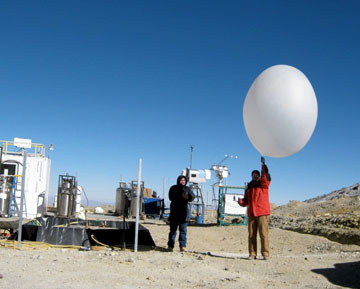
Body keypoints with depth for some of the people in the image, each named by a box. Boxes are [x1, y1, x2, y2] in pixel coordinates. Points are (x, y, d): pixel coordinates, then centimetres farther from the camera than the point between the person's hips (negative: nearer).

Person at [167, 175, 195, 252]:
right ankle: (170, 246, 10)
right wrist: (181, 197, -19)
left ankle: (183, 246, 5)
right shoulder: (173, 188, 3)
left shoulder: (187, 189, 9)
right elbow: (171, 197, -10)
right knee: (173, 230, 4)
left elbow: (192, 197, -4)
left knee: (183, 230, 0)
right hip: (174, 212, -1)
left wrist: (189, 196, -27)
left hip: (183, 212, 1)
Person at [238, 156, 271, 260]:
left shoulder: (263, 184, 5)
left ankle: (265, 253, -3)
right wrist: (240, 201, -3)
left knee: (263, 234, -7)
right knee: (251, 235, 3)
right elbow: (246, 200, 19)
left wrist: (263, 166, -30)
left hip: (262, 212, -5)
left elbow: (265, 176, -17)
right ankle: (252, 254, 8)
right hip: (251, 213, 5)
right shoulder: (249, 187, 18)